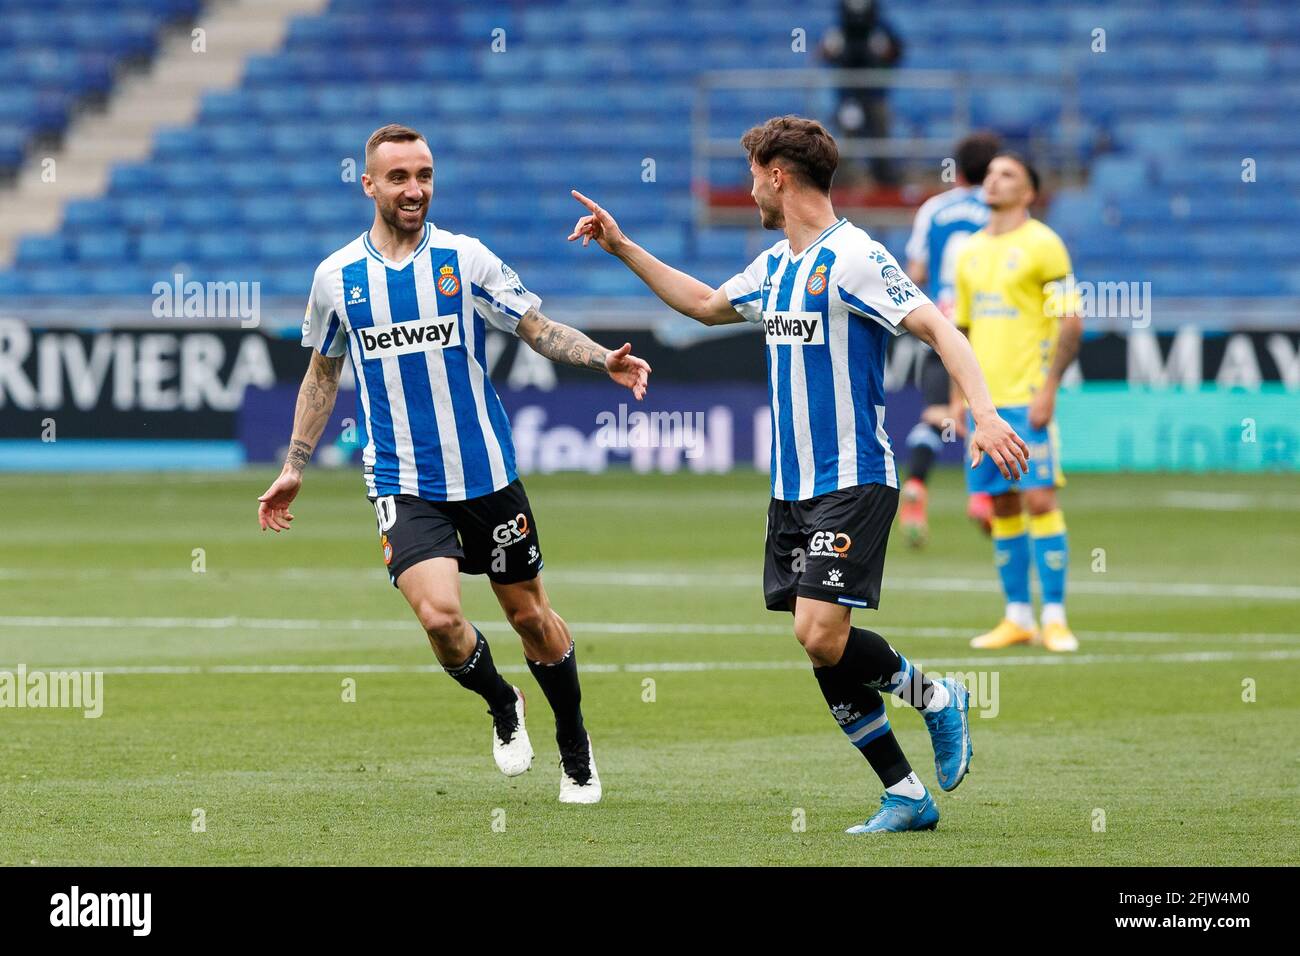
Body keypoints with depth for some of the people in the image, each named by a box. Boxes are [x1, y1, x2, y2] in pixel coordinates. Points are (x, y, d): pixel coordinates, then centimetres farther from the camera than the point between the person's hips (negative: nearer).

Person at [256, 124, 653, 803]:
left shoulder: (465, 258, -1)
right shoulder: (336, 277, 2)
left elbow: (536, 328, 4)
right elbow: (322, 374, 16)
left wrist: (604, 360, -14)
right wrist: (294, 469, 18)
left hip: (485, 473, 0)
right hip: (401, 485, 0)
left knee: (528, 614, 8)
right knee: (439, 614, -20)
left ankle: (575, 747, 30)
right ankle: (502, 708, 11)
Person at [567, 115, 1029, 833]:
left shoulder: (852, 258, -13)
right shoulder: (775, 266, 14)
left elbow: (938, 328, -19)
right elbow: (706, 305, 32)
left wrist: (984, 412, -32)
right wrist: (621, 248, 31)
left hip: (853, 482, -8)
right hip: (791, 488, 8)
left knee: (821, 636, -19)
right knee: (822, 652, 3)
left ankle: (933, 696, 6)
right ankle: (907, 797, 10)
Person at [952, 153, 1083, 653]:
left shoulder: (1042, 245, -5)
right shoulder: (971, 251, 14)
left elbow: (1071, 324, -9)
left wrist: (1048, 390, -16)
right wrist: (959, 396, 14)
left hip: (1028, 399, -6)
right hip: (985, 400, 6)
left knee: (1039, 500, -10)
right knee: (1003, 507, 7)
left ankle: (1054, 618, -7)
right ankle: (1017, 617, 12)